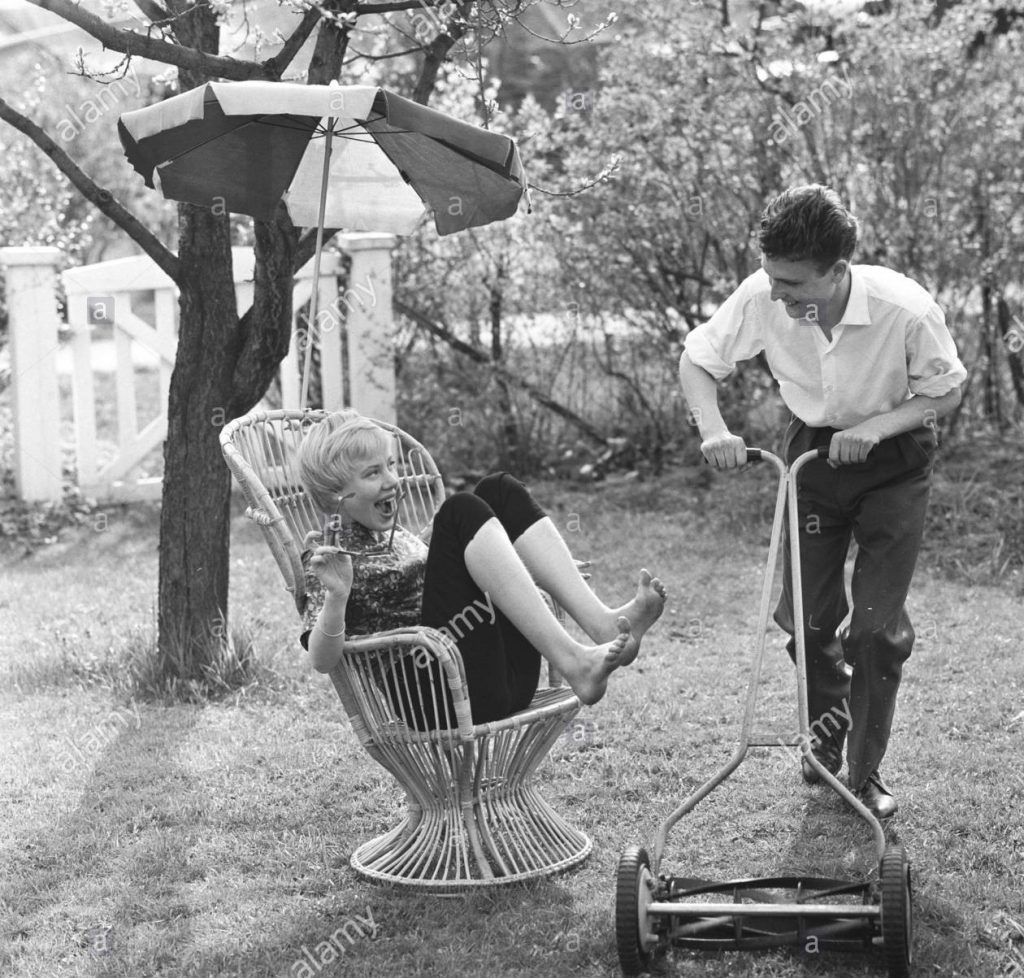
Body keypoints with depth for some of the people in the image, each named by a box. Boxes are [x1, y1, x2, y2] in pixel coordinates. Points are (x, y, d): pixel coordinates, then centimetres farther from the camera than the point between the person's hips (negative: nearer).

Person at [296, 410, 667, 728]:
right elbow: (322, 661, -8)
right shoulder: (328, 553, 6)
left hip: (504, 674, 7)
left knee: (499, 491, -2)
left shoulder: (397, 537, 28)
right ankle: (573, 662, -33)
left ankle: (603, 623, -20)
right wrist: (336, 595, -23)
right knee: (461, 511, -21)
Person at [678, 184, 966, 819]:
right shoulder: (763, 298, -24)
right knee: (806, 616, 1)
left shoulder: (906, 309, -30)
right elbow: (697, 360, -8)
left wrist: (878, 424, -28)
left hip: (893, 463, -2)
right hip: (813, 452, 2)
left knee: (878, 625, -6)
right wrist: (714, 428, -26)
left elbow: (947, 392, -13)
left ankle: (866, 774, 12)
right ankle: (829, 718, 34)